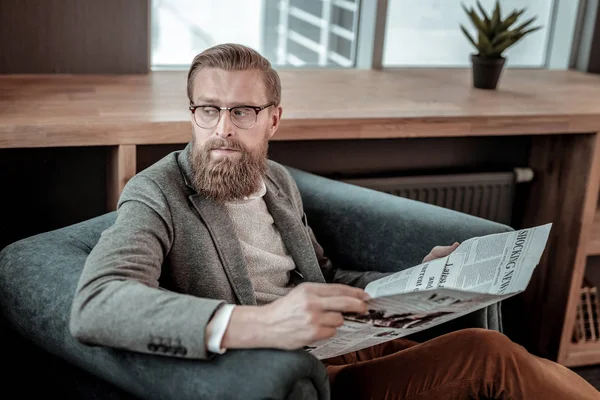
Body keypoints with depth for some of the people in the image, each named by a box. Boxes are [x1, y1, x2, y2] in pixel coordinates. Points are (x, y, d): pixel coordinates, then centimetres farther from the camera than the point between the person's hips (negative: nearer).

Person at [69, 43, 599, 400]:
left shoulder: (278, 180, 13)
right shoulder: (156, 195, -10)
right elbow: (93, 308, -27)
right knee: (485, 355, -18)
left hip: (344, 346, 7)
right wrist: (255, 324, -40)